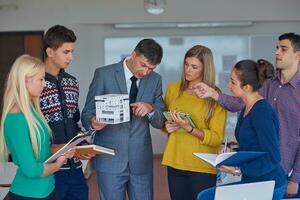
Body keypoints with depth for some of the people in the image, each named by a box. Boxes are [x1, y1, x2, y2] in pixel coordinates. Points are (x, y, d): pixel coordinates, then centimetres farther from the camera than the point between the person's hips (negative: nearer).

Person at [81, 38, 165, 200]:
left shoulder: (155, 80, 6)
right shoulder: (104, 74, -4)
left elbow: (160, 122, 6)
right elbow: (87, 113, -2)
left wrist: (150, 109, -16)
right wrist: (94, 123, -25)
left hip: (141, 160, 3)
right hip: (110, 160, -3)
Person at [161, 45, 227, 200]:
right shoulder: (173, 89, 5)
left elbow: (217, 138, -9)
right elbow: (163, 120, 19)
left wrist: (189, 129, -22)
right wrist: (167, 126, -4)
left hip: (203, 167, -3)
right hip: (176, 162, 3)